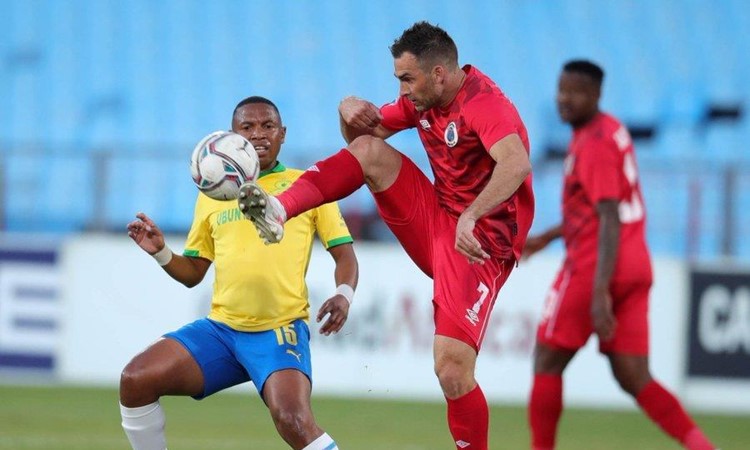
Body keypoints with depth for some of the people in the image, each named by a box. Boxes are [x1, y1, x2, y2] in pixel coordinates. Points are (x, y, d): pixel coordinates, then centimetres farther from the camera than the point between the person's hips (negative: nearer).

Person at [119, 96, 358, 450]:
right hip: (220, 328, 4)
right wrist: (161, 253, 0)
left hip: (281, 330, -4)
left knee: (293, 421, -29)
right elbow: (192, 273, 21)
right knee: (135, 380, -11)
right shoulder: (212, 195, 15)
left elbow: (344, 254, 5)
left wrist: (344, 295, -16)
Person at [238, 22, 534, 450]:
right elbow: (366, 131, 19)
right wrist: (351, 111, -6)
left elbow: (516, 163, -41)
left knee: (453, 370, -20)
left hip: (479, 246, -8)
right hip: (436, 219, 8)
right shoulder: (424, 99, 5)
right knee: (369, 150, -6)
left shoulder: (485, 104, -22)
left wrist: (471, 216, -55)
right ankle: (278, 210, -18)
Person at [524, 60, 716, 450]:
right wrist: (548, 237, 32)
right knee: (634, 379, 3)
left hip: (594, 267, -9)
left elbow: (610, 221, -21)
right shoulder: (612, 131, 16)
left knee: (547, 362, 5)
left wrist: (600, 293, -27)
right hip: (636, 268, 9)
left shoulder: (594, 144, -13)